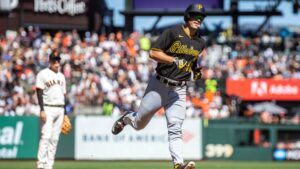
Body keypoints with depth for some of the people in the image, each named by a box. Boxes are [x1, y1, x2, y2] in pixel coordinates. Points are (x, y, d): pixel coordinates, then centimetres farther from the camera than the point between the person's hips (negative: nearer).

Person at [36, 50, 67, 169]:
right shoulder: (43, 74, -2)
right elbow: (39, 93, -8)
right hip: (48, 109, -6)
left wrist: (65, 114, 17)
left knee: (55, 138, 2)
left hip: (60, 110, 6)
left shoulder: (61, 76, 18)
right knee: (46, 136, -15)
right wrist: (42, 110, -18)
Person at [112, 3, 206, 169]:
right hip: (159, 86, -3)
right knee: (139, 123, 10)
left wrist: (195, 73, 5)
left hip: (178, 90, 3)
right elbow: (153, 53, -15)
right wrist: (174, 60, -25)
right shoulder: (172, 33, -10)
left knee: (175, 129, -9)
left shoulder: (200, 43, 8)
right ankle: (127, 118, 43)